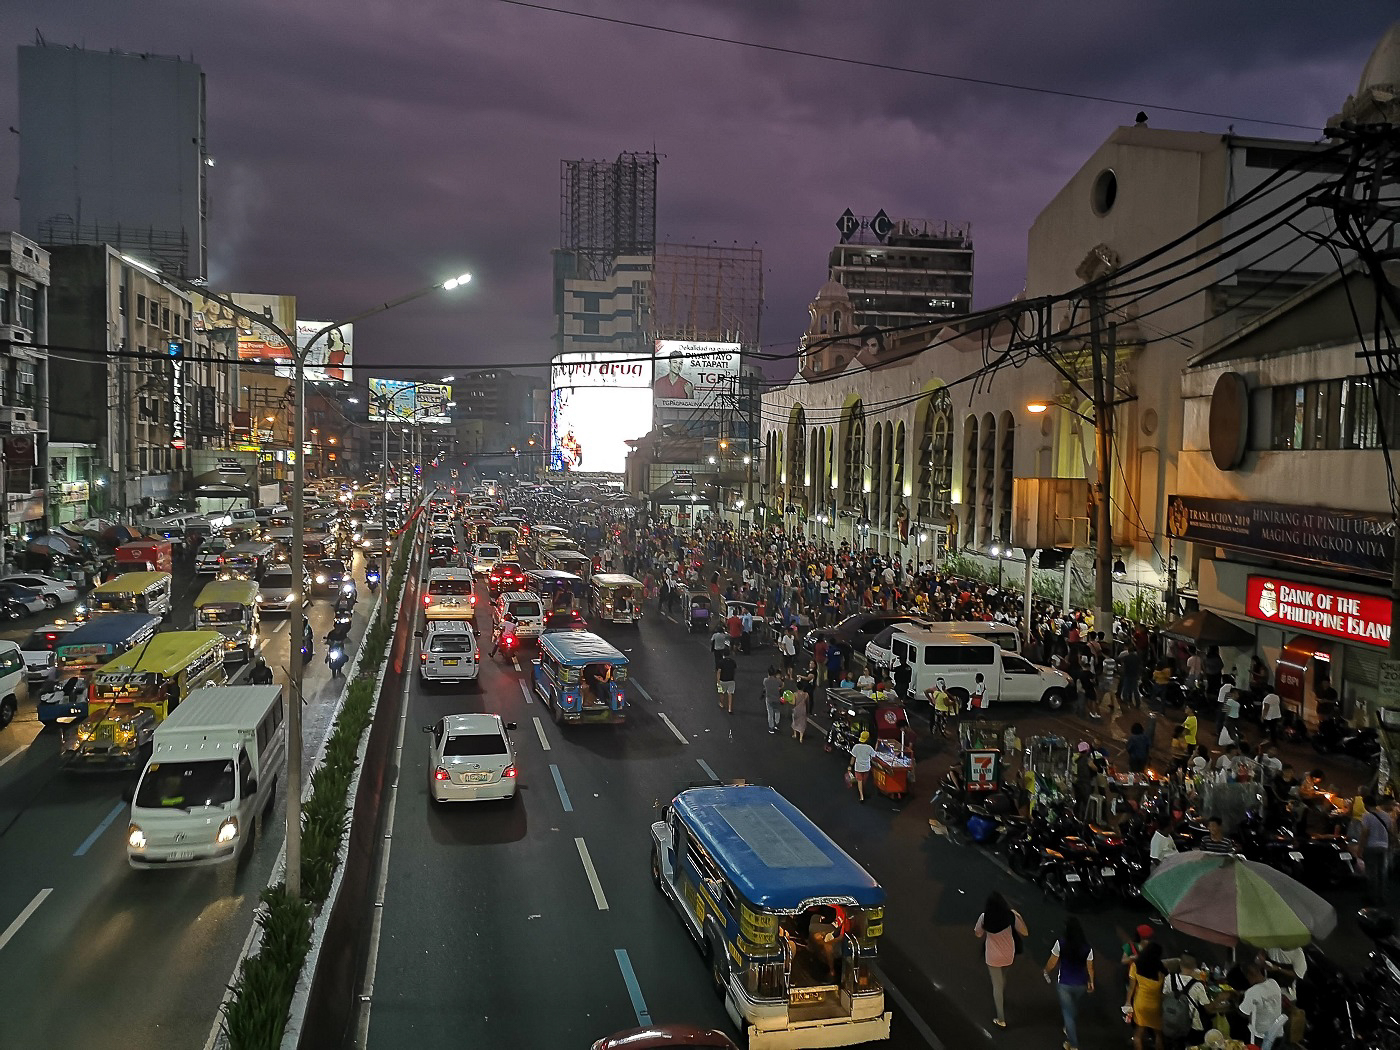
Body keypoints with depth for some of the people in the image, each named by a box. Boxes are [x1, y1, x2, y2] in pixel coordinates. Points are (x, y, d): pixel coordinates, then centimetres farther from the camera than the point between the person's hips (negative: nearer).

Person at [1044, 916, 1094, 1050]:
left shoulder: (1061, 943, -21)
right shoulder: (1087, 947, -13)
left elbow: (1052, 963, -11)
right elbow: (1089, 967, -4)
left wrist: (1046, 972, 10)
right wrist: (1091, 982, 15)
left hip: (1064, 984, -3)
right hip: (1081, 984, 3)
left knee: (1068, 1012, 9)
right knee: (1074, 1009, 28)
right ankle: (1070, 1032, 48)